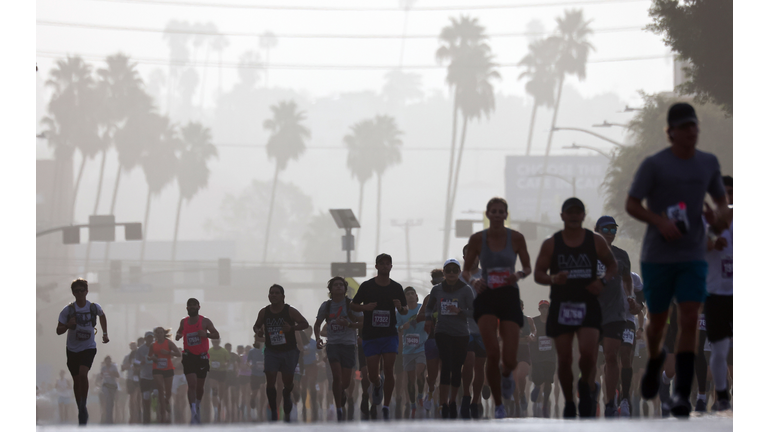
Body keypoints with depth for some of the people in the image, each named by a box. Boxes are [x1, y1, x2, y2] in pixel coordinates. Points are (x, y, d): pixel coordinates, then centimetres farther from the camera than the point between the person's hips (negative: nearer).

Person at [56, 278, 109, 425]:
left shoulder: (94, 307, -6)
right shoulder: (68, 310, -11)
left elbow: (102, 315, 19)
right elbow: (58, 331, -7)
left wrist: (104, 333, 18)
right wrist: (68, 325, -27)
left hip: (89, 348, -1)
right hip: (73, 349, 1)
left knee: (83, 374, -24)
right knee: (77, 380, 8)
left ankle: (83, 406, -13)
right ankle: (80, 411, 23)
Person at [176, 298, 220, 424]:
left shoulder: (205, 321, -2)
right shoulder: (184, 322, 5)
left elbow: (216, 335, -3)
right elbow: (180, 331, 24)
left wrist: (206, 334, -23)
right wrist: (178, 335, -1)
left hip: (202, 357, 0)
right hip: (189, 356, 0)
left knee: (200, 386, 10)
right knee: (191, 384, -16)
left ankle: (197, 406, 39)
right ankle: (194, 414, -21)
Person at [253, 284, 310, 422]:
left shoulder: (290, 311, -8)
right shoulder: (264, 312, 0)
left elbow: (305, 324, -4)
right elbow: (257, 325, 15)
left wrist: (291, 328, -21)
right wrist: (258, 331, -9)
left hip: (289, 350, -1)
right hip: (271, 351, 1)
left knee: (288, 382, 6)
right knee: (270, 381, -11)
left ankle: (286, 397, 40)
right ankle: (273, 412, -2)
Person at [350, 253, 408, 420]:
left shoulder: (396, 287, 4)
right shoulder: (366, 286, -1)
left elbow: (405, 310, 13)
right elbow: (353, 305, 6)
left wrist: (400, 308, -11)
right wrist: (365, 307, -14)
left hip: (390, 334, 1)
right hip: (370, 336, 0)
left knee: (389, 370, -10)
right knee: (372, 374, -2)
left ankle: (386, 407, -1)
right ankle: (377, 386, 36)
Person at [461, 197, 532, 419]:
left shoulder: (516, 238, -1)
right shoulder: (477, 239, -1)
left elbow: (528, 268, 9)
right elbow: (466, 270, 7)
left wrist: (519, 275, -14)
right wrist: (473, 281, -15)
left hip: (509, 297, 0)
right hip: (486, 298, 0)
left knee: (510, 360, -7)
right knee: (493, 354, -16)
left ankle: (507, 375, 33)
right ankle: (498, 405, 1)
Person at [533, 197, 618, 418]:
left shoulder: (596, 241, 3)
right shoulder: (550, 244, 1)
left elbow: (613, 265, 15)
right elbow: (538, 274, 2)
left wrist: (603, 281, -5)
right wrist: (553, 279, -19)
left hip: (588, 306, 0)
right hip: (561, 306, 0)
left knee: (588, 353, -17)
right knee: (564, 359, 0)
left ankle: (586, 386, 14)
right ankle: (569, 403, 18)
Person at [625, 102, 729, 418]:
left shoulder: (708, 163, 4)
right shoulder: (653, 164, -8)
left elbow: (721, 200, 16)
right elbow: (631, 205, -7)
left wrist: (720, 216, -8)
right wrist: (660, 222, -24)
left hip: (693, 258, 2)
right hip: (657, 258, -2)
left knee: (690, 321, -12)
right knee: (658, 320, 11)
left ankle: (682, 395, -11)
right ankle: (655, 361, 45)